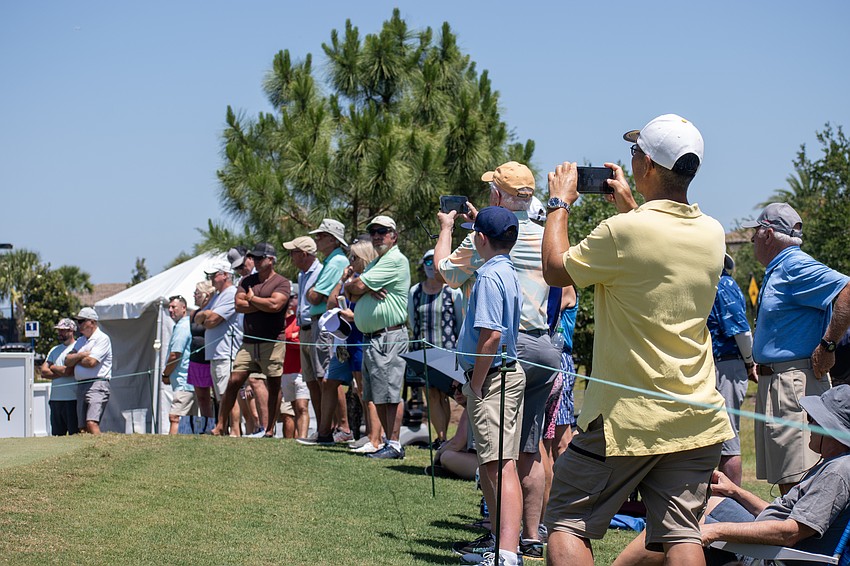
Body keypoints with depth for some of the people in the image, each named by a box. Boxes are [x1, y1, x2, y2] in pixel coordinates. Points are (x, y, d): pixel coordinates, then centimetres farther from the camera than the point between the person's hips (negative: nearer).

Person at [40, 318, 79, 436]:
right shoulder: (54, 350, 20)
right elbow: (44, 372, 10)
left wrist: (53, 368, 1)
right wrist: (61, 372, -4)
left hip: (72, 398, -7)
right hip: (55, 398, 7)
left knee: (75, 433, -8)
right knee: (56, 434, 7)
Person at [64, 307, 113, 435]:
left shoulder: (102, 338, -3)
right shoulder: (80, 341, 23)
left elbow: (91, 362, -14)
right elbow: (67, 361, 14)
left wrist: (75, 360, 4)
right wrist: (80, 355, -4)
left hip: (97, 385, -8)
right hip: (81, 385, 8)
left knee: (91, 423, -22)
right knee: (83, 428, 3)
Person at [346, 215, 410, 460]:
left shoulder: (395, 260, -10)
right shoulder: (375, 263, 23)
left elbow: (358, 286, -14)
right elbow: (351, 291, 13)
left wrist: (357, 284, 8)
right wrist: (366, 288, -7)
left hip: (389, 337, -10)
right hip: (370, 337, 10)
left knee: (389, 394, -8)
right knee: (377, 397, 11)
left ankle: (394, 445, -6)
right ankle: (390, 443, 16)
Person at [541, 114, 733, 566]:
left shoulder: (623, 232, -18)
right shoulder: (712, 234, 3)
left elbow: (555, 270, -1)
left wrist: (559, 204, 11)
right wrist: (629, 205, 30)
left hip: (628, 417, -6)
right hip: (698, 417, 6)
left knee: (567, 522, 6)